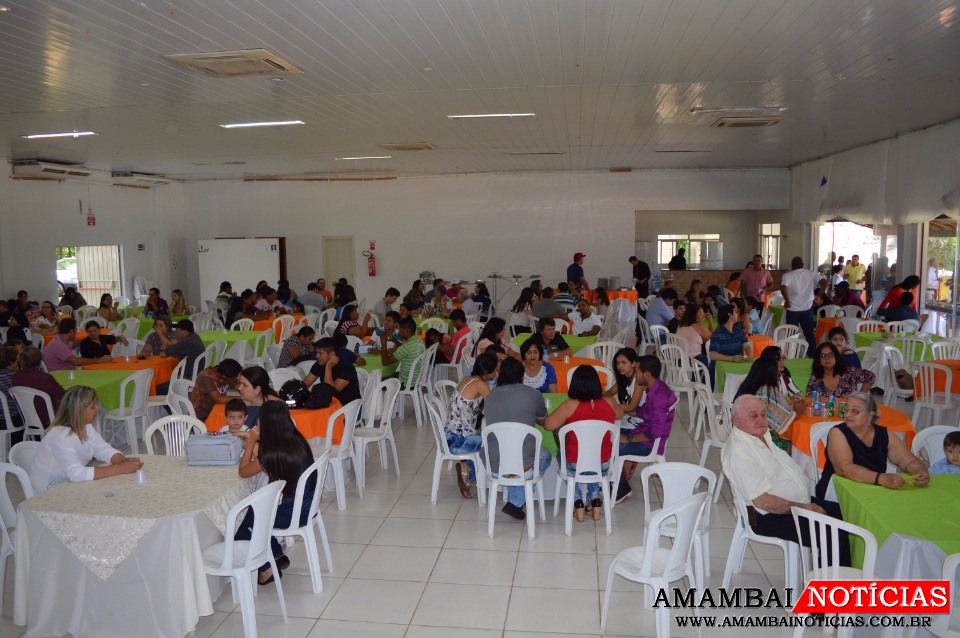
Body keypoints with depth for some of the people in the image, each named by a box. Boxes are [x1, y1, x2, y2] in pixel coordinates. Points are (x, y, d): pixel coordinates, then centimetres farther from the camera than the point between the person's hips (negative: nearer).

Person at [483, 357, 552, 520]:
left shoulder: (489, 397, 4)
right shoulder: (533, 395, -4)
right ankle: (516, 502, 17)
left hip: (493, 467, 3)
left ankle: (514, 498, 23)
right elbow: (542, 420, 16)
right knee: (545, 455, 29)